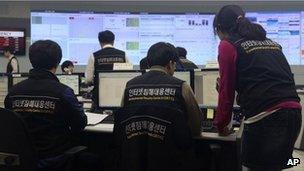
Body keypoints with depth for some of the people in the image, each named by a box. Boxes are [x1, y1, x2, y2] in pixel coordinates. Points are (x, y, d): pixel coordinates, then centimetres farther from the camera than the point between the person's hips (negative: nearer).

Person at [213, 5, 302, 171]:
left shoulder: (228, 45, 4)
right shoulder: (271, 43, 23)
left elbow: (226, 90, 5)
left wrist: (221, 125, 18)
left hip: (265, 118, -7)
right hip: (294, 112, 7)